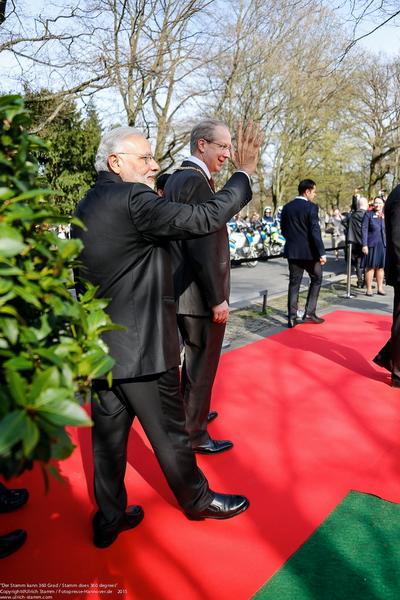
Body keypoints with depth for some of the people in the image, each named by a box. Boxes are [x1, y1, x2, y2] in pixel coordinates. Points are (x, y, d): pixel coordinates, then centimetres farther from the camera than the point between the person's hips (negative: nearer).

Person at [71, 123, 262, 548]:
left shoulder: (85, 207, 10)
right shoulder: (132, 199, -18)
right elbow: (205, 218, -21)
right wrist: (244, 173, -11)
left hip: (98, 348, 8)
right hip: (141, 347, -8)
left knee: (109, 436, 16)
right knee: (169, 433, 11)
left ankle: (109, 519, 31)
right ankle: (198, 501, 33)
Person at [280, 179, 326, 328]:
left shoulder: (287, 207, 5)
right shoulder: (311, 207, -12)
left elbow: (283, 230, 11)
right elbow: (315, 232, -17)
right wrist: (321, 253, -14)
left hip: (292, 251, 5)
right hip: (309, 251, -5)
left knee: (294, 283, 7)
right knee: (316, 280, 13)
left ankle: (292, 317, 5)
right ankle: (309, 313, 10)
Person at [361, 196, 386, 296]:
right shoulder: (368, 214, -1)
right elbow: (364, 229, -6)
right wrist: (364, 245, -12)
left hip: (383, 245, 4)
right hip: (372, 244, -4)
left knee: (381, 267, 9)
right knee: (370, 267, -1)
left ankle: (380, 288, 17)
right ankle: (369, 289, 5)